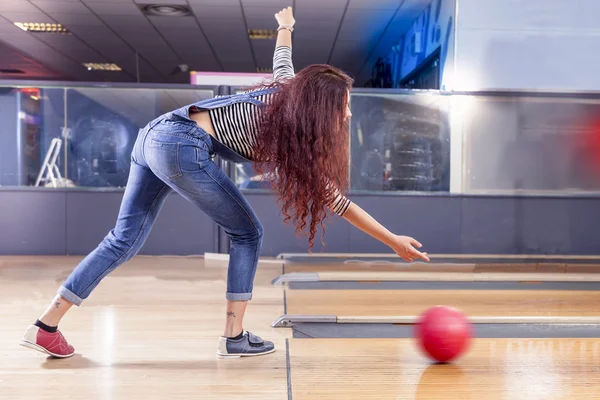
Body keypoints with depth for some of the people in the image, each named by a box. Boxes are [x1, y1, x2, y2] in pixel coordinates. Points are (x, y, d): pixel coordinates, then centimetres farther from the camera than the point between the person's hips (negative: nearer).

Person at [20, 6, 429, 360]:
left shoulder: (286, 91, 13)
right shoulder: (293, 136, -6)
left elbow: (282, 59, 35)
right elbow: (334, 198, -3)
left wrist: (286, 26, 59)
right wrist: (394, 240, 1)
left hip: (154, 133, 9)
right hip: (184, 149, -8)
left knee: (124, 238, 10)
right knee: (248, 233, 5)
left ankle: (46, 326, 13)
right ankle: (234, 337, 8)